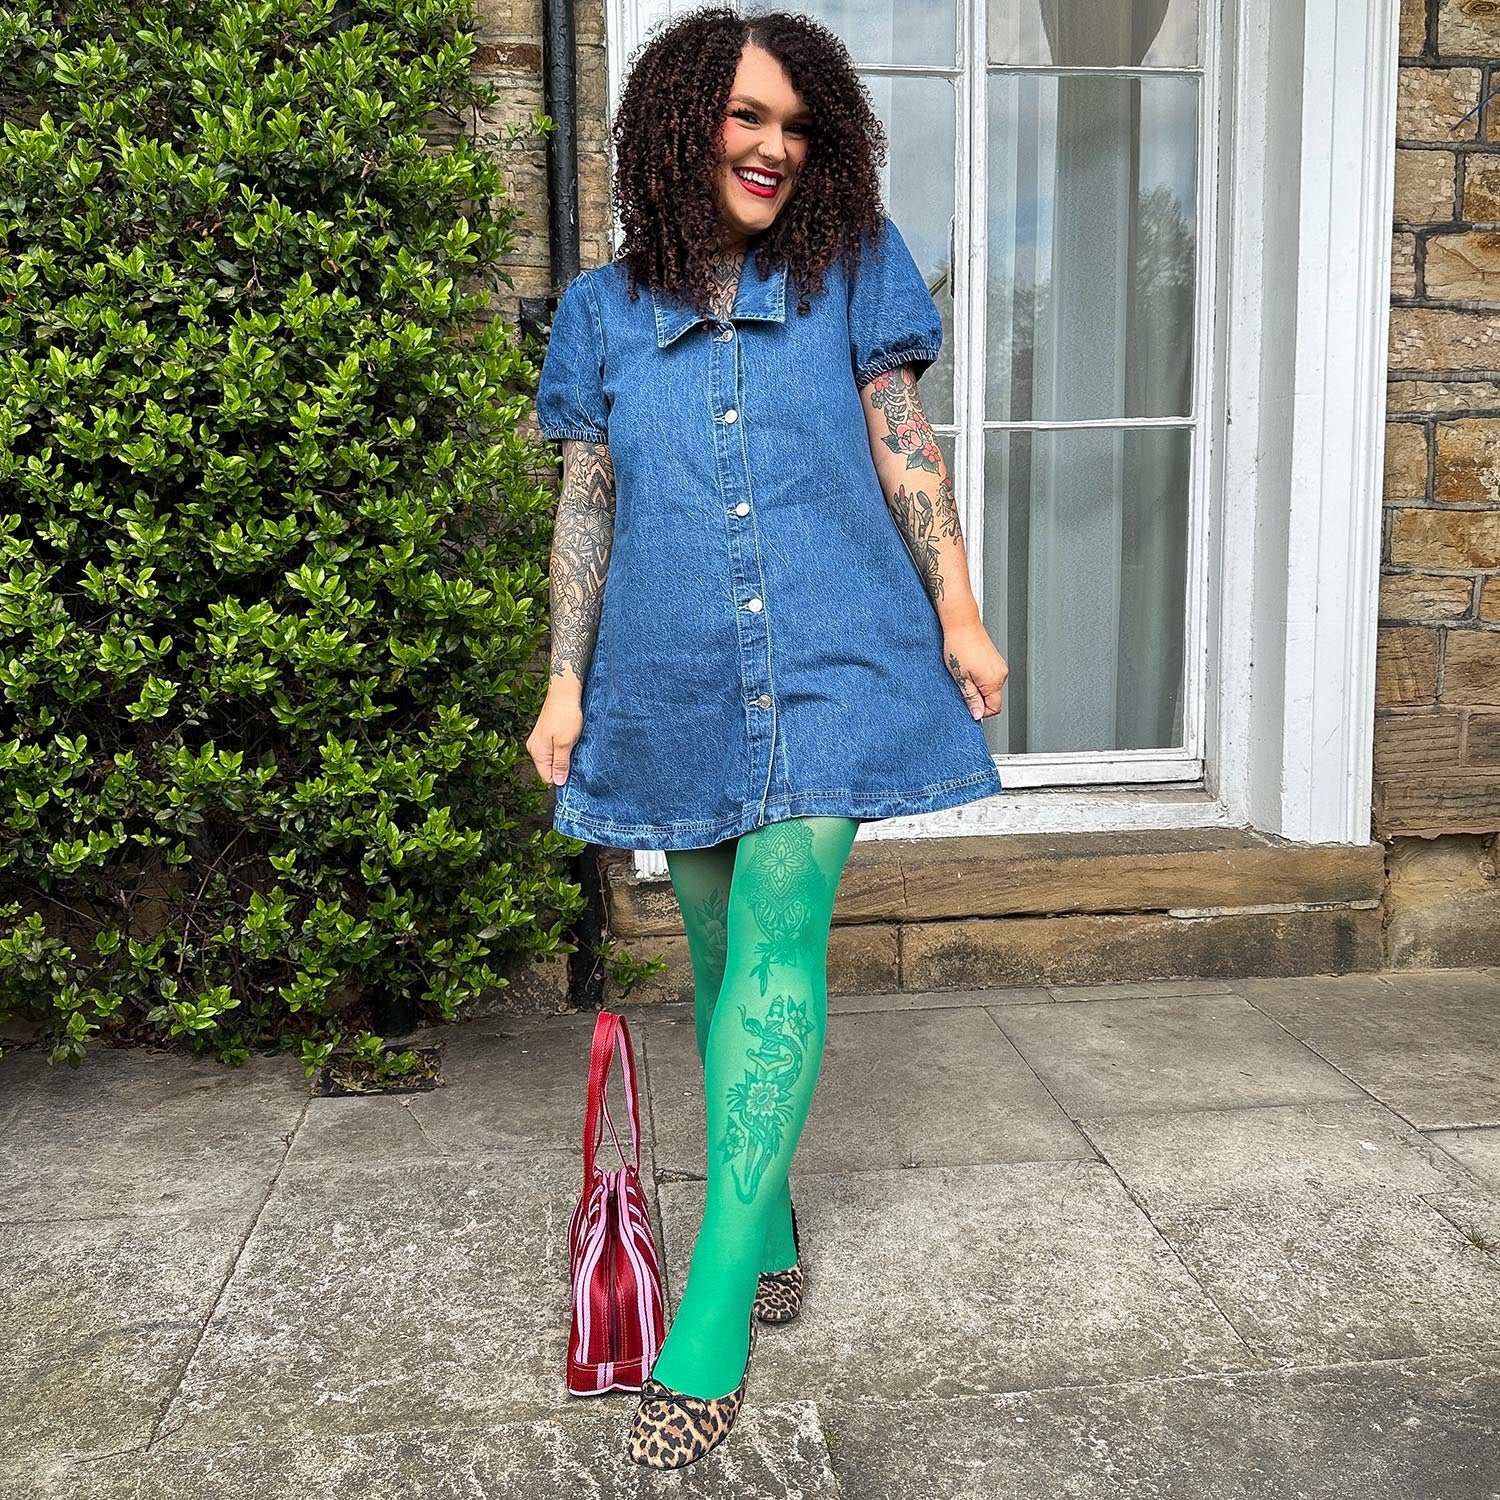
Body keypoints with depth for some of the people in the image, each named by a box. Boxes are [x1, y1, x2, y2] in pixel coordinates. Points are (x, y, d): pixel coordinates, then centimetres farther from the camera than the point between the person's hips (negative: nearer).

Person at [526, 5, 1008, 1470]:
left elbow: (905, 450, 8)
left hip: (827, 667, -2)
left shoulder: (852, 273, 7)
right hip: (674, 684, 3)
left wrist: (959, 611, 2)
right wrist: (563, 684, 5)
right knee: (723, 958, 10)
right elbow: (586, 506, 9)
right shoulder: (604, 311, 9)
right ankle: (772, 1235, 29)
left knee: (777, 945, -12)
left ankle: (711, 1326, -6)